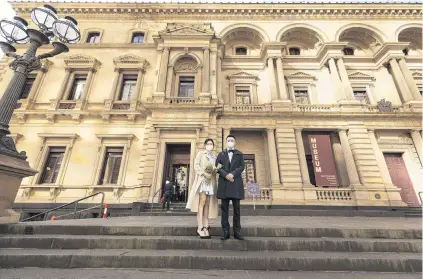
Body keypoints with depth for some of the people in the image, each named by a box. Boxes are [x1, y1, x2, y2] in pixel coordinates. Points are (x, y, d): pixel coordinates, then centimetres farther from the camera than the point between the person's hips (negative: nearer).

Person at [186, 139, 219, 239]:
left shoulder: (214, 156, 21)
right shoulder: (200, 153, 8)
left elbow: (215, 170, 19)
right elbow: (196, 165, -3)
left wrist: (216, 169, -4)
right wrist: (204, 173, -15)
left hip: (211, 181, 5)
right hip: (202, 179, -5)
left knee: (207, 204, 2)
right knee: (202, 202, -14)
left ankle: (205, 227, 4)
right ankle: (200, 228, -12)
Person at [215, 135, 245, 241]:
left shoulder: (239, 154, 13)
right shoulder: (221, 154, 14)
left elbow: (241, 167, 1)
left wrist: (232, 174, -15)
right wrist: (226, 175, -13)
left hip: (236, 183, 0)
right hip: (224, 183, 1)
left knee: (236, 208, 4)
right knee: (224, 208, 2)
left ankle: (237, 232, 12)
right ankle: (226, 232, 9)